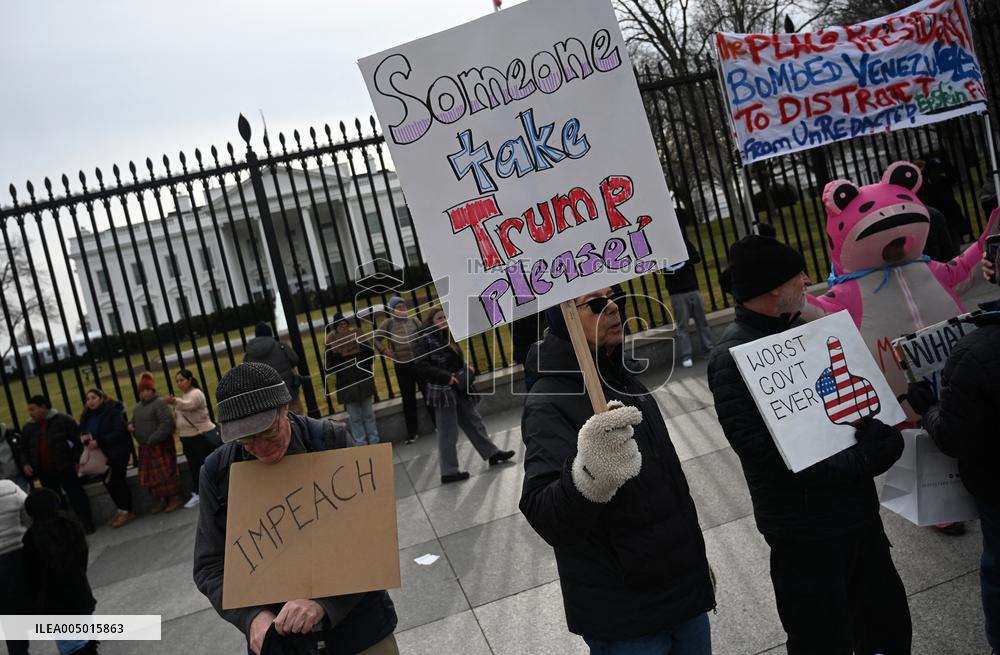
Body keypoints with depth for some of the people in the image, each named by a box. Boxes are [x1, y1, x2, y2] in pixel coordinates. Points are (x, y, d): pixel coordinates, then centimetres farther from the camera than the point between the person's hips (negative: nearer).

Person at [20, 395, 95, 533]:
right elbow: (24, 448, 16)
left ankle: (87, 524, 9)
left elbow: (78, 440, -5)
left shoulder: (63, 420, -6)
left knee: (76, 496, 0)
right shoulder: (28, 427, 7)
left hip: (65, 467, -4)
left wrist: (78, 460, -10)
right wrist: (26, 463, 0)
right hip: (44, 472, 4)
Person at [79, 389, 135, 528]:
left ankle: (126, 512, 8)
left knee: (118, 482, -2)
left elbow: (119, 432, -21)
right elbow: (81, 433, 15)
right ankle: (121, 510, 22)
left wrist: (99, 442, -25)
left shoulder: (113, 412, -11)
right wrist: (83, 438, -10)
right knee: (109, 484, 10)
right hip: (99, 456, 7)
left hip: (117, 454, -7)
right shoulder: (86, 416, 11)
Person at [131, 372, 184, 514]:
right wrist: (130, 425, 4)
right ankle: (161, 500, 20)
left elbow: (167, 422, -20)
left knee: (166, 473, -5)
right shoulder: (139, 406, 15)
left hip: (160, 445, -8)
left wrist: (153, 439, -20)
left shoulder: (159, 403, -11)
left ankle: (175, 498, 5)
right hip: (145, 447, 8)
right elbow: (135, 421, 29)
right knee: (149, 475, 10)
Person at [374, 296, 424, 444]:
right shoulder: (388, 323, -2)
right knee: (408, 399, 7)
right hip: (402, 366, -1)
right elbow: (375, 339, 2)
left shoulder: (414, 320, 3)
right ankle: (412, 432, 17)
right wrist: (384, 351, -8)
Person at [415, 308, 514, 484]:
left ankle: (492, 453, 27)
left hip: (459, 390, 7)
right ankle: (448, 472, 9)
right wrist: (447, 377, -22)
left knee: (474, 422, 15)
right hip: (443, 393, -7)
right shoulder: (426, 340, -10)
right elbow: (422, 367, -19)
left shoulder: (447, 336, 11)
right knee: (447, 433, 0)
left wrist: (466, 367, 2)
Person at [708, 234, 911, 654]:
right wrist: (857, 462, -23)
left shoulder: (802, 329, 5)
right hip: (807, 531, -8)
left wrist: (875, 430, -5)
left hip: (858, 509, 8)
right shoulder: (732, 358, -20)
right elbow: (765, 454, -26)